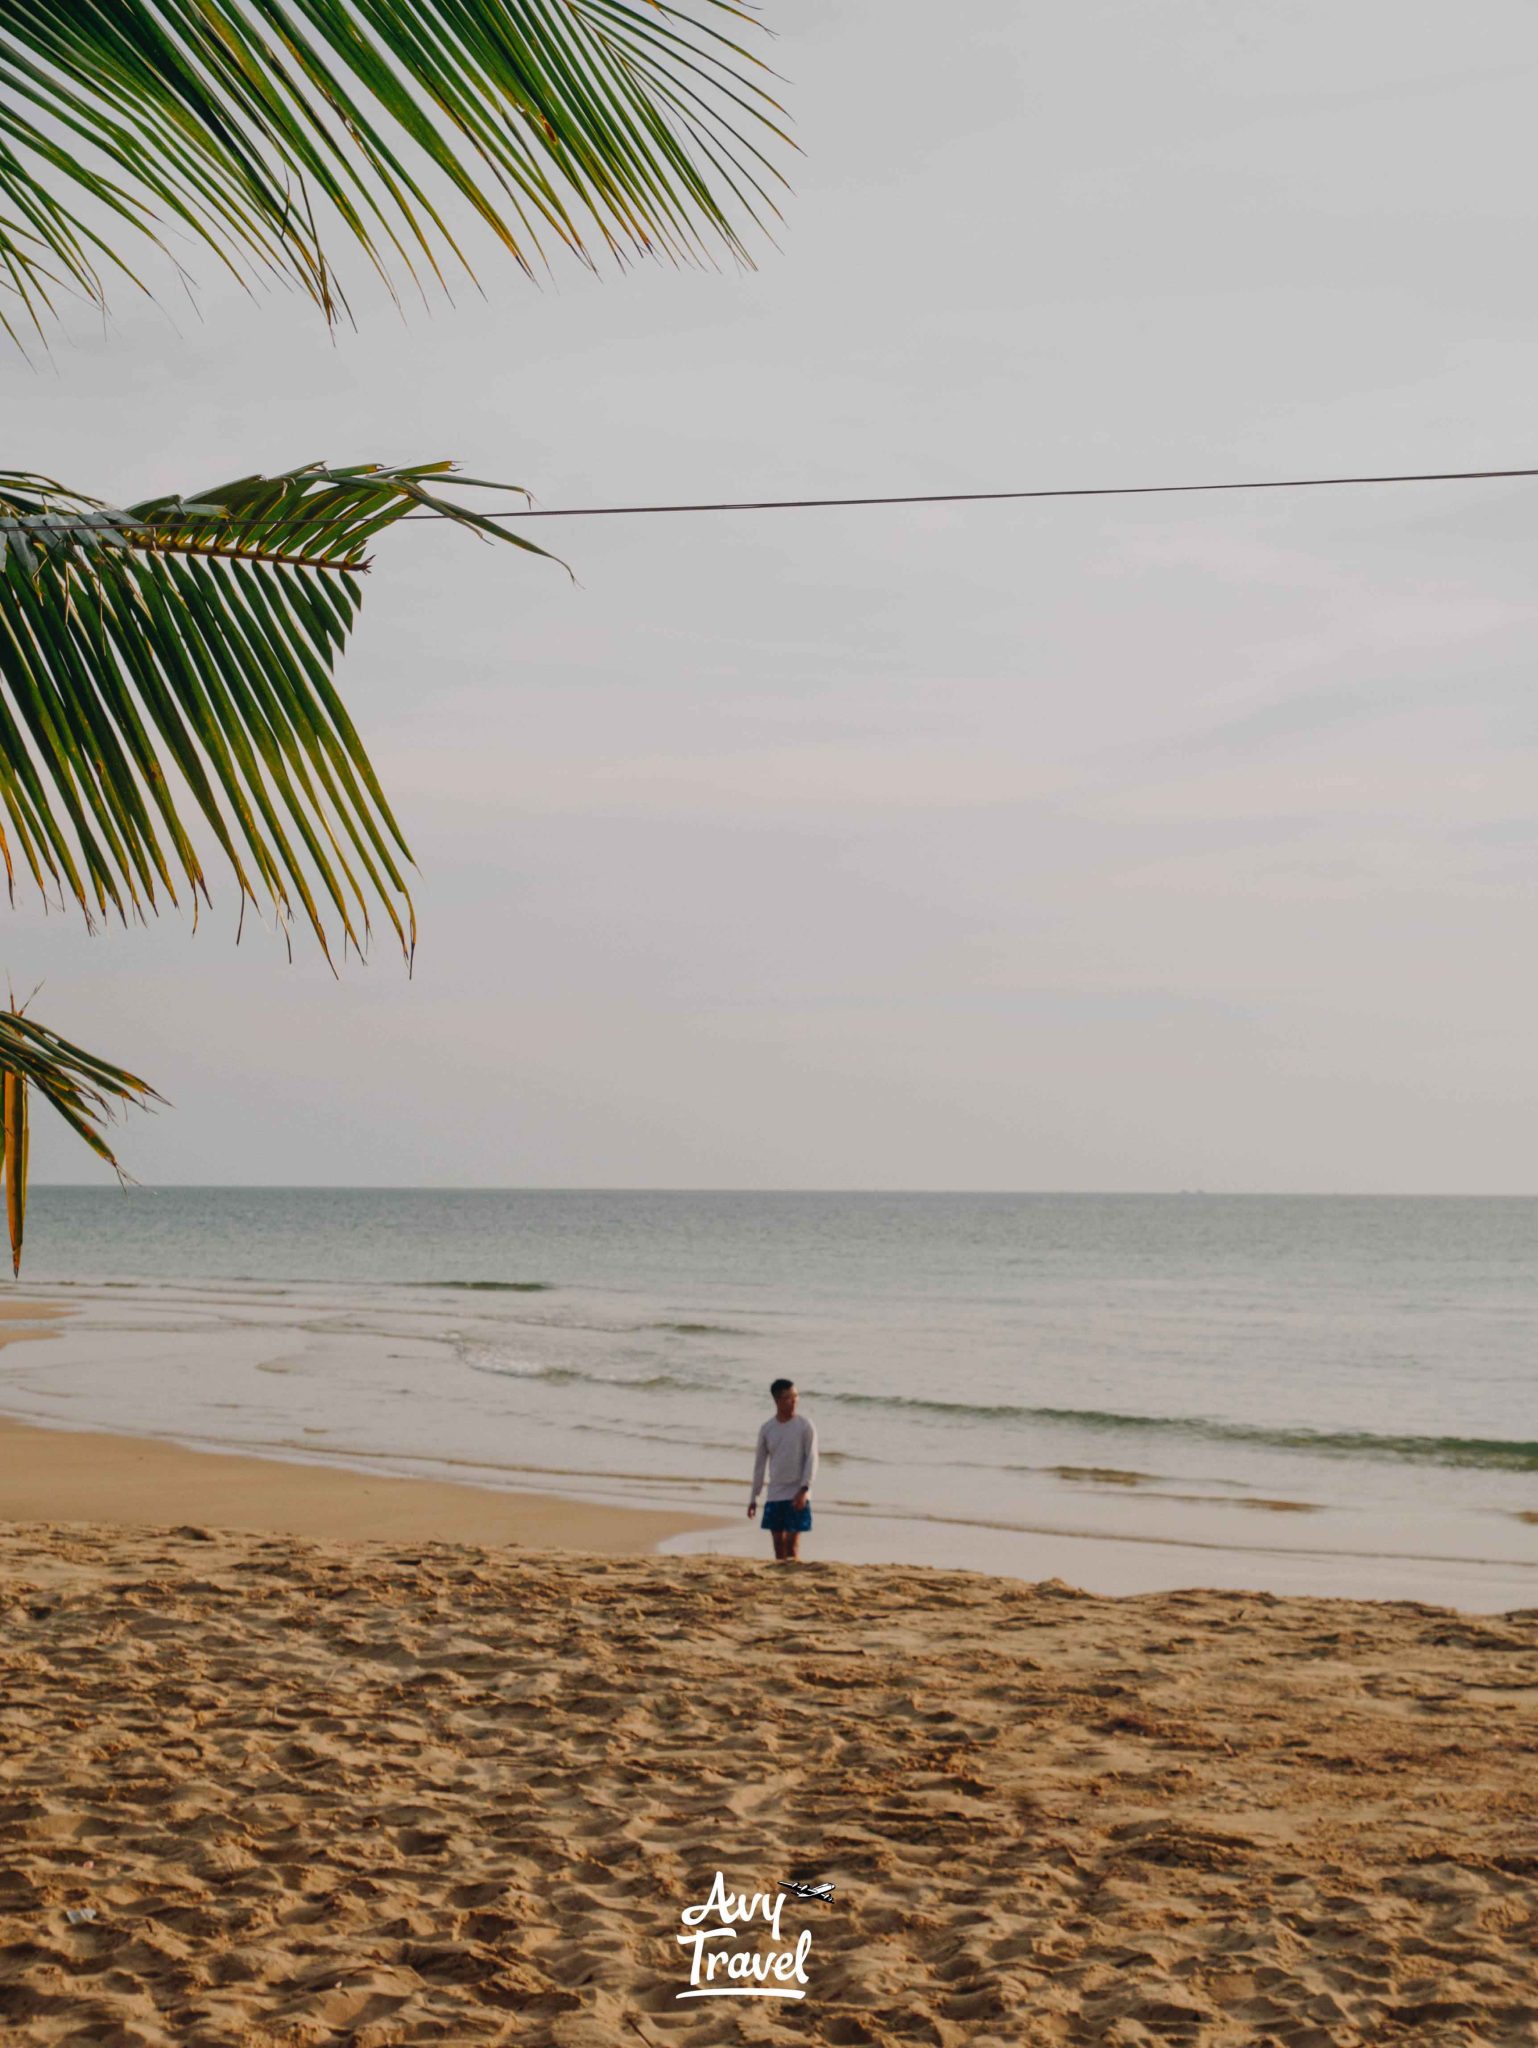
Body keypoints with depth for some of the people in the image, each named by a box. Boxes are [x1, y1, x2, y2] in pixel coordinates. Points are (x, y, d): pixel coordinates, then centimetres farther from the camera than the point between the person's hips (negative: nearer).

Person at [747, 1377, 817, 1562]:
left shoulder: (804, 1425, -4)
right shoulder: (767, 1429, 6)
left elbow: (812, 1458, -7)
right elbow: (759, 1463, 12)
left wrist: (804, 1489, -16)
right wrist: (754, 1497, 12)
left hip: (797, 1495, -4)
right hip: (774, 1495, 4)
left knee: (792, 1540, -8)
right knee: (778, 1542, 4)